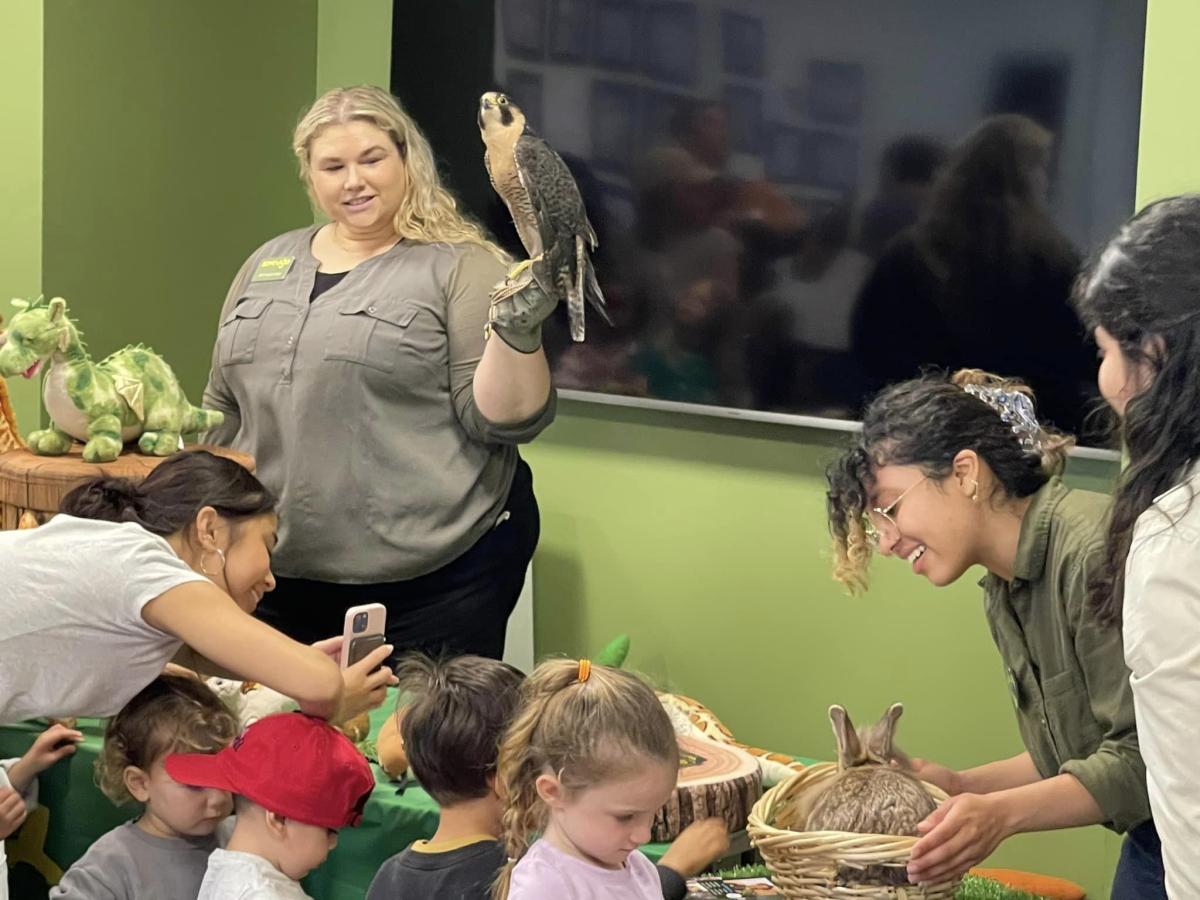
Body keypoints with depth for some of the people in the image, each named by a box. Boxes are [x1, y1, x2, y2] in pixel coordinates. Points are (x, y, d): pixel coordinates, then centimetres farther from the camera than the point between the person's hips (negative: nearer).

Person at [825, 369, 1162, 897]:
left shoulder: (1096, 553, -21)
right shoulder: (1003, 594, 8)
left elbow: (1142, 758, -24)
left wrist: (1003, 813, -30)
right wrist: (962, 787, 2)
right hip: (1149, 851, 8)